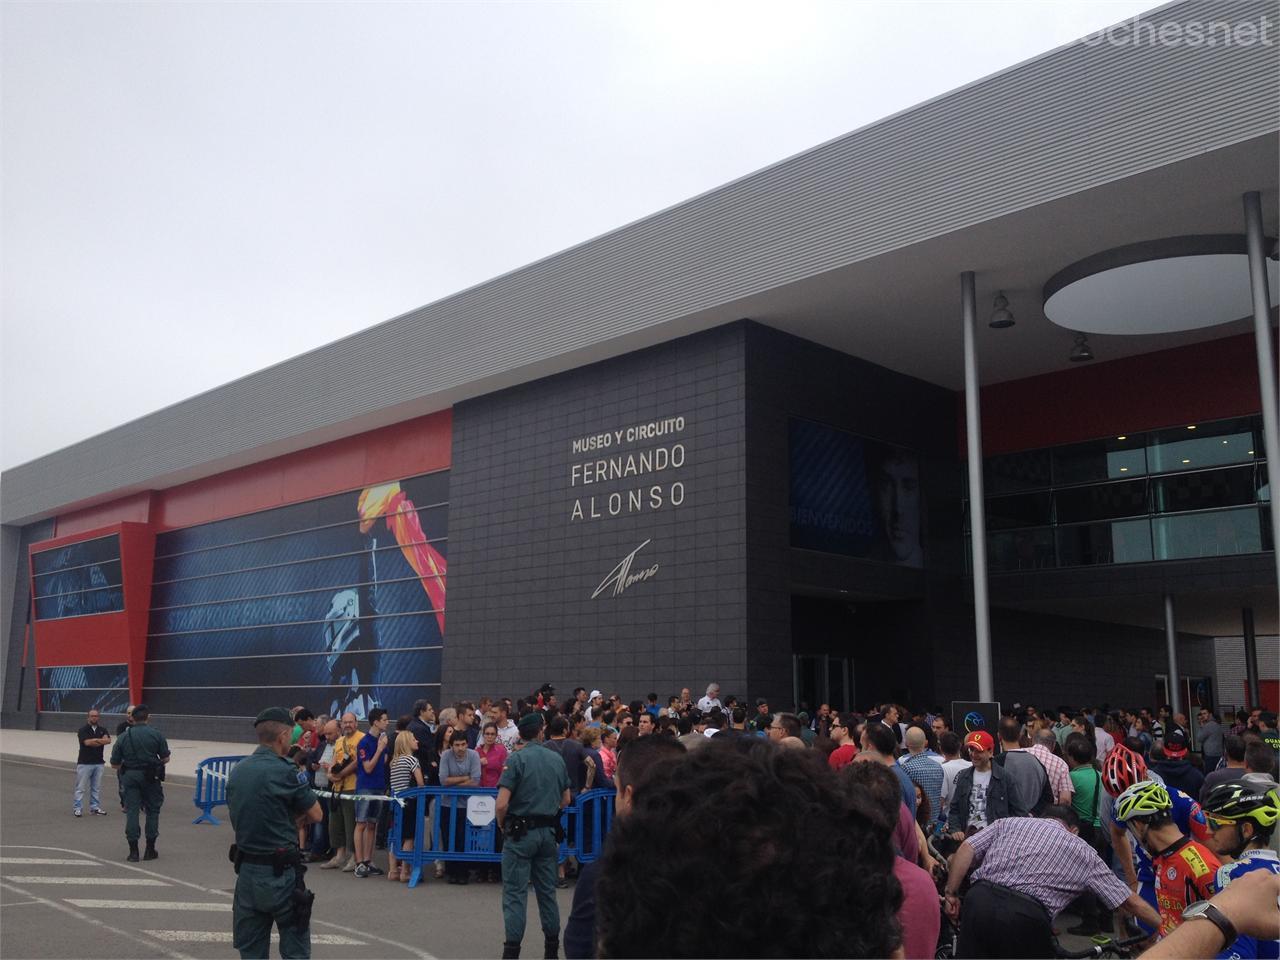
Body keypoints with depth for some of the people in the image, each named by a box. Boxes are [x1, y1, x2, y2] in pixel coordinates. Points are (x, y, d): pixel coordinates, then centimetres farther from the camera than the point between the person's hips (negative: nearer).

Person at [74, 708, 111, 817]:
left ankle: (95, 807, 16)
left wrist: (95, 740, -16)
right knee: (81, 787, -2)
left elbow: (108, 740, -7)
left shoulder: (102, 729, 10)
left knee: (96, 787, 9)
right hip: (84, 763, -4)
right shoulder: (83, 730, -1)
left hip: (98, 763, 4)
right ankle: (77, 808, 3)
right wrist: (101, 741, -6)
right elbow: (87, 742, -17)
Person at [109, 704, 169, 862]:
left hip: (129, 776, 2)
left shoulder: (123, 737, 2)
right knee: (152, 810, 9)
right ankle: (150, 850, 12)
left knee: (131, 811, 5)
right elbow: (165, 759, -1)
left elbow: (114, 765, 4)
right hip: (150, 777, -1)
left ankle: (133, 851, 5)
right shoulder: (157, 735, -4)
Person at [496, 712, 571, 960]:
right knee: (547, 891, 14)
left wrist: (502, 825, 0)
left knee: (515, 893, 0)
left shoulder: (516, 759, -11)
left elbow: (502, 803, -17)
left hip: (521, 831, -5)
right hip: (549, 833, 5)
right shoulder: (557, 759, 5)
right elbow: (565, 800, 13)